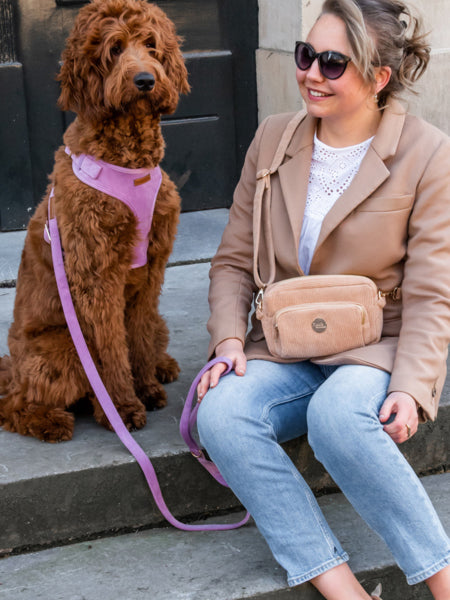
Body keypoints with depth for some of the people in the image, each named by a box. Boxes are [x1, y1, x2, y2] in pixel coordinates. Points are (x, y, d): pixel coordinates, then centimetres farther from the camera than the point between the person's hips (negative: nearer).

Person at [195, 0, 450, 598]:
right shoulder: (273, 137, 6)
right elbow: (234, 259, 11)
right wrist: (229, 338, -7)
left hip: (376, 348, -4)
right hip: (285, 353, 4)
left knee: (337, 415, -37)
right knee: (221, 414, -27)